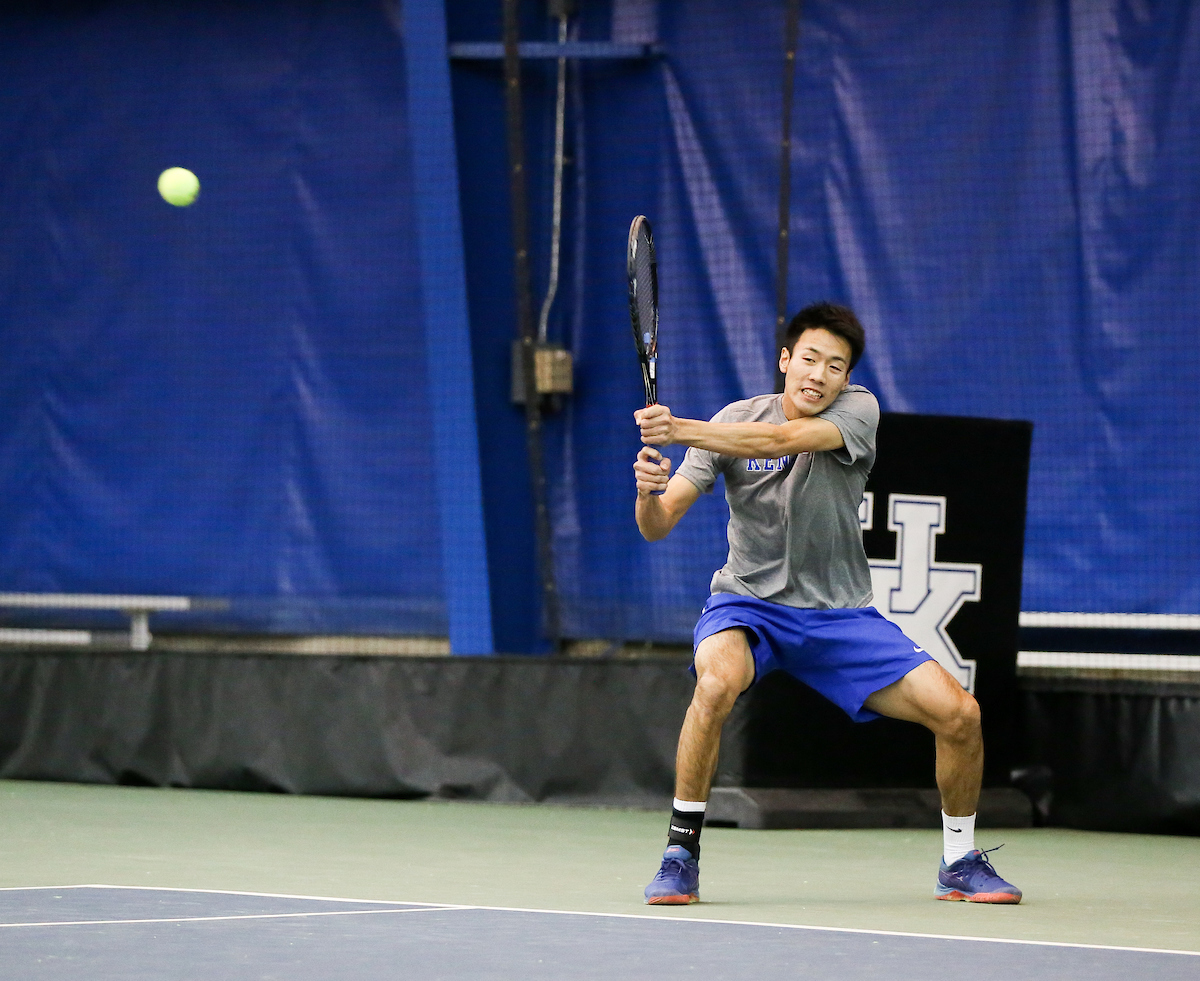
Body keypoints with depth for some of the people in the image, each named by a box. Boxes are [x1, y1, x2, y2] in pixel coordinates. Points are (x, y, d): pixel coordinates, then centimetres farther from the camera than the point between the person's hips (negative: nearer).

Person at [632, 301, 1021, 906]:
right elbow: (657, 525, -11)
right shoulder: (734, 422, -8)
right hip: (748, 604, -2)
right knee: (717, 680, -37)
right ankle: (680, 855, -23)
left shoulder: (858, 410, -9)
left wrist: (679, 430, -42)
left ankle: (960, 863, 15)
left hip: (840, 615, 2)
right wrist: (649, 491, -36)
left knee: (958, 713, -10)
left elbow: (784, 437, -31)